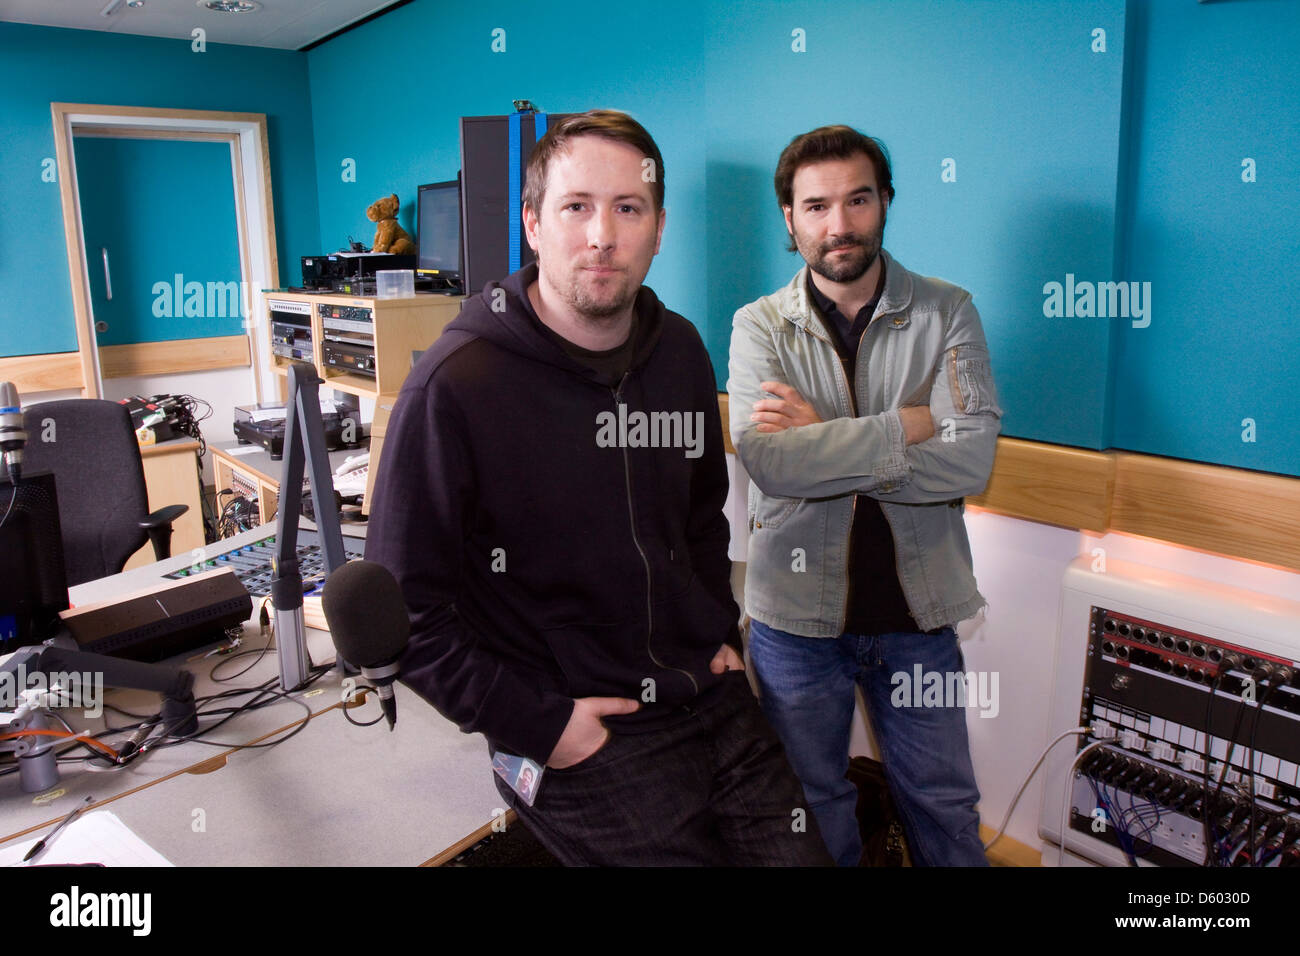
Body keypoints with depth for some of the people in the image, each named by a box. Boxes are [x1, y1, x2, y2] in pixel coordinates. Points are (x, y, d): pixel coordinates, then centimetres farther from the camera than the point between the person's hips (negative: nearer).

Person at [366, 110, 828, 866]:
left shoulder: (681, 352, 3)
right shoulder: (454, 386, -17)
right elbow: (407, 605, -13)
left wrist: (722, 633, 8)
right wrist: (533, 725, -15)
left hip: (714, 705, 6)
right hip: (585, 742, -5)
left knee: (801, 850, 14)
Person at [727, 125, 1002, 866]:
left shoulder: (947, 313, -3)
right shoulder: (759, 326, -4)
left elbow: (970, 463, -18)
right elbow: (771, 464, -22)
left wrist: (823, 439, -20)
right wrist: (908, 426, -20)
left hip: (918, 613, 0)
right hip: (796, 614, 0)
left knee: (944, 803, 19)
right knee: (811, 804, 20)